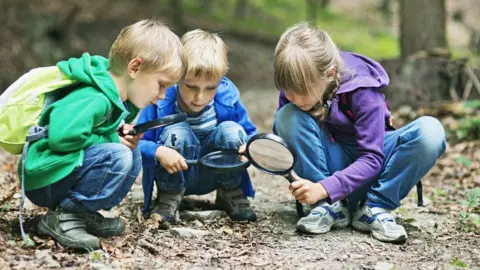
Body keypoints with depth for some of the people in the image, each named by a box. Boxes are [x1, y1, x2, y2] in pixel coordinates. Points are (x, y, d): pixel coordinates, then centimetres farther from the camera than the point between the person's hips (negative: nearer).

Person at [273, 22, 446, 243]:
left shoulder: (362, 90, -26)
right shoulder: (295, 85, -14)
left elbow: (372, 159, -26)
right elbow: (282, 135, -2)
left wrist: (324, 188, -37)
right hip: (333, 163, 3)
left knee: (430, 131, -31)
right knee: (287, 116, -26)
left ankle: (374, 208, -18)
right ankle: (331, 207, -18)